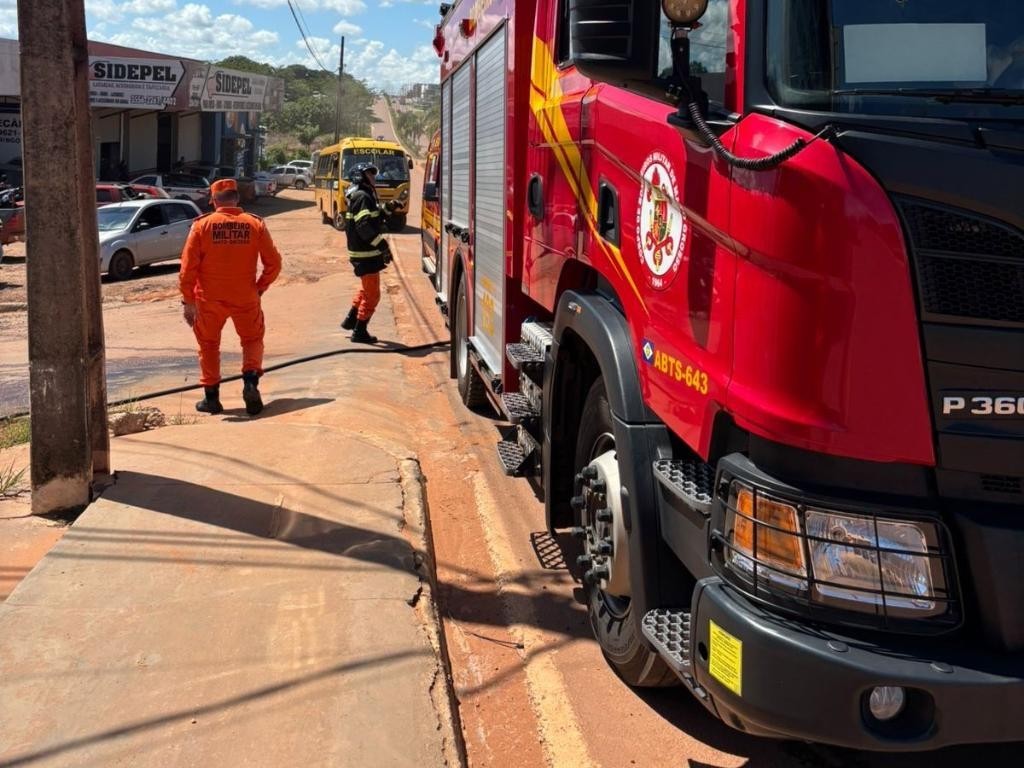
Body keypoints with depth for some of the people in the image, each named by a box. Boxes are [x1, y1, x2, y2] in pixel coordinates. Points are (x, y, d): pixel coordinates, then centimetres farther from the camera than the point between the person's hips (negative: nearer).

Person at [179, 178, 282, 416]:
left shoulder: (202, 225, -5)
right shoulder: (255, 224, -3)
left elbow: (188, 267, -8)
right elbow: (274, 263, -2)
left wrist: (188, 301, -4)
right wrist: (260, 288, 11)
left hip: (209, 299, 0)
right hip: (245, 298, 1)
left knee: (209, 345, 16)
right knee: (252, 340, 20)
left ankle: (211, 398, 17)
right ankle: (251, 382, -2)